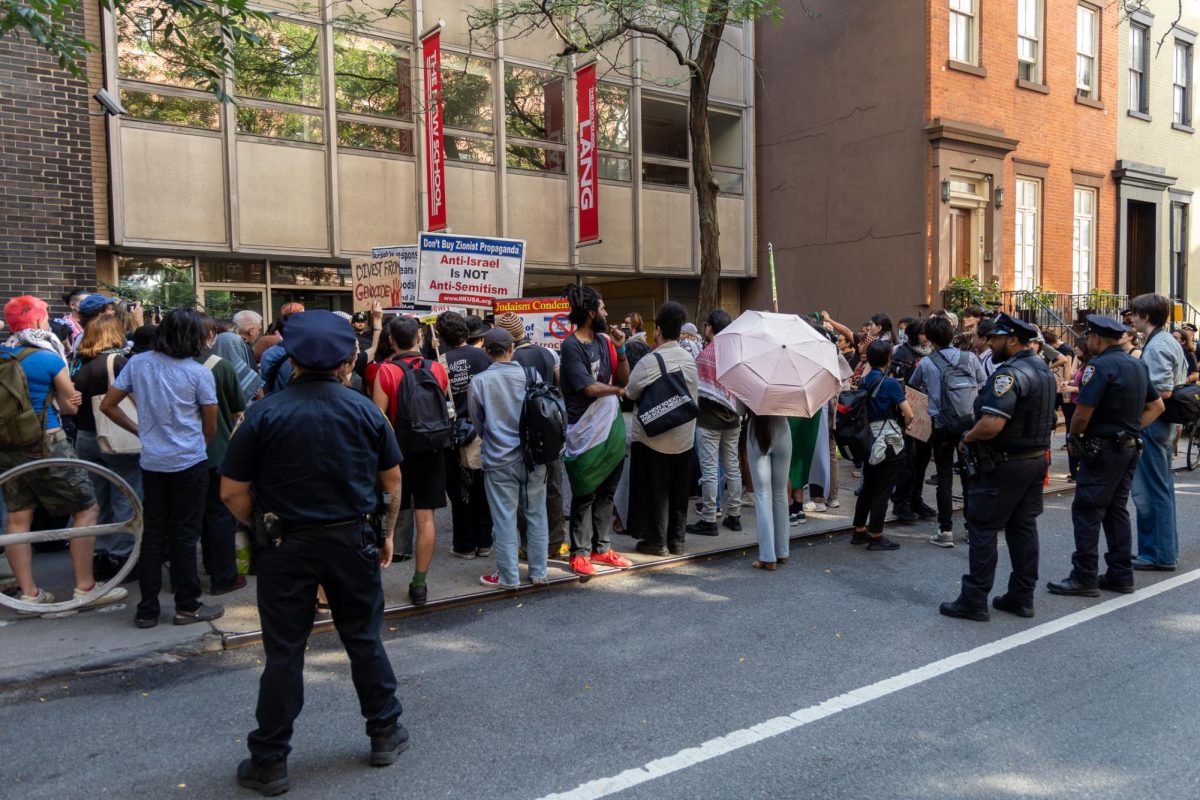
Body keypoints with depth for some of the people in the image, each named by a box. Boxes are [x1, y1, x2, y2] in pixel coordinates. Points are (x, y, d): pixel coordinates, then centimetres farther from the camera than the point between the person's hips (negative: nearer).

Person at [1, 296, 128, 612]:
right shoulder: (49, 359, -13)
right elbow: (70, 406, -3)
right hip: (46, 446, -6)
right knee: (86, 509, 4)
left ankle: (28, 593, 18)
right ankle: (84, 588, 5)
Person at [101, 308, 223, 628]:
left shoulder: (137, 363, -1)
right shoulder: (199, 374, -10)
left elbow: (108, 405, 4)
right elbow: (210, 426, -3)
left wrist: (138, 430, 15)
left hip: (152, 461, 4)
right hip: (189, 462, -4)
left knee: (153, 533, 12)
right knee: (184, 535, 5)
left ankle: (147, 609, 17)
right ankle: (187, 606, 14)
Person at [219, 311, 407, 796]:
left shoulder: (265, 413, -9)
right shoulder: (365, 410, -3)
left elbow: (232, 492, -8)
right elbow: (393, 480, 4)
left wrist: (261, 526, 9)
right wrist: (387, 532, 16)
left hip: (288, 544, -1)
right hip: (352, 540, 2)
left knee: (283, 654, 9)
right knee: (364, 641, 16)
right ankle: (385, 735, 30)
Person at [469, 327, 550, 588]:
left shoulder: (479, 381, -8)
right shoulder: (531, 375, -6)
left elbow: (477, 422, 5)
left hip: (499, 459, -2)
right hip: (534, 456, 2)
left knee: (505, 518, 6)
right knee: (536, 514, 12)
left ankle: (508, 576, 12)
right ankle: (539, 572, 20)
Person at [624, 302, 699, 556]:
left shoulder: (649, 361, -19)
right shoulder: (690, 359, 1)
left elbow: (630, 392, -10)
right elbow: (693, 397, 9)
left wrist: (622, 390, 9)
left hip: (653, 437, -5)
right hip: (684, 437, 5)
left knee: (656, 491, 6)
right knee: (679, 491, 13)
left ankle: (657, 541, 12)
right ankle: (677, 540, 21)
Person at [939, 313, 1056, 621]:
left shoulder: (1010, 373, -22)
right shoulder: (1044, 370, 11)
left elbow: (992, 425, -31)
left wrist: (969, 437, -13)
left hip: (1004, 464, -9)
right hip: (1036, 459, 9)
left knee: (983, 529, -2)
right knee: (1024, 527, 14)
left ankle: (974, 601, 3)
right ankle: (1022, 597, 22)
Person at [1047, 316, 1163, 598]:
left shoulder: (1101, 366, -17)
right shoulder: (1138, 365, 11)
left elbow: (1082, 413, -20)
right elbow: (1156, 407, 19)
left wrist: (1074, 438, -4)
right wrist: (1131, 428, 13)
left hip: (1103, 449, -9)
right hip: (1129, 448, 9)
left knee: (1086, 511, -4)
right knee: (1116, 510, 15)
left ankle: (1085, 578, -1)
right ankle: (1121, 575, 19)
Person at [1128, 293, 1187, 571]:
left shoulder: (1156, 346, -17)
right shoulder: (1171, 342, 13)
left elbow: (1163, 391, -24)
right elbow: (1181, 381, 19)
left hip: (1151, 423, -10)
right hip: (1164, 423, 10)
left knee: (1149, 491, -4)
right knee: (1162, 488, 15)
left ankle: (1158, 555, 2)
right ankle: (1166, 549, 24)